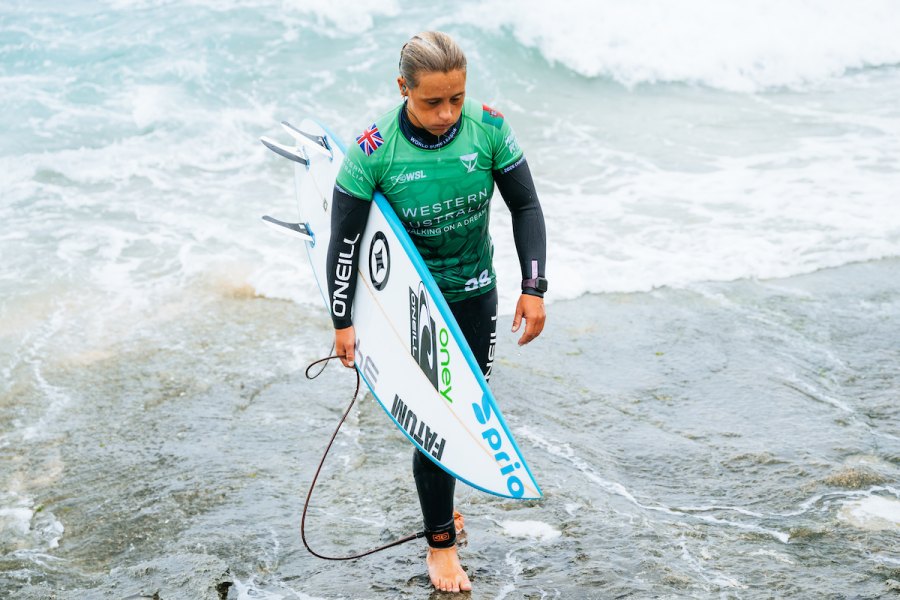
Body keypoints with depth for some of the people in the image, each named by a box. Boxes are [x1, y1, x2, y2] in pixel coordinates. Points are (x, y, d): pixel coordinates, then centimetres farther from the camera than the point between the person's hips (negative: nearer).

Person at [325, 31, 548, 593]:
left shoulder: (488, 128, -14)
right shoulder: (374, 150, -22)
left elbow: (526, 206, -2)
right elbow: (344, 239, -13)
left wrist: (534, 287, -6)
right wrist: (343, 321, -8)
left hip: (477, 295, 3)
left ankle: (441, 496, 42)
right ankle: (441, 542, 17)